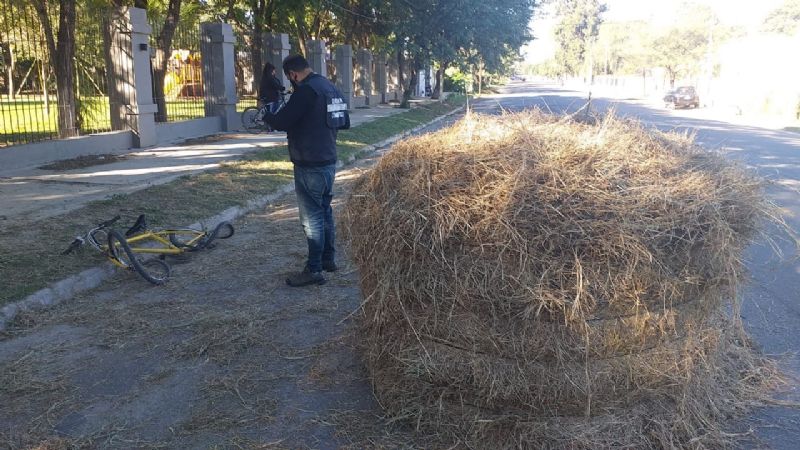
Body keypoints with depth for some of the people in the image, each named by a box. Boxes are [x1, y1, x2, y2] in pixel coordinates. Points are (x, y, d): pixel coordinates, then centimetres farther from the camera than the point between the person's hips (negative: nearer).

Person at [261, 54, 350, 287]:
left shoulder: (306, 91, -17)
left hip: (310, 165, -9)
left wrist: (266, 115, 1)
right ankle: (328, 259, 29)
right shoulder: (330, 87, 11)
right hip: (329, 161, 9)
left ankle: (314, 270, 2)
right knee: (325, 211, 18)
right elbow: (345, 122, 19)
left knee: (312, 217, -4)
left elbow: (282, 122, -19)